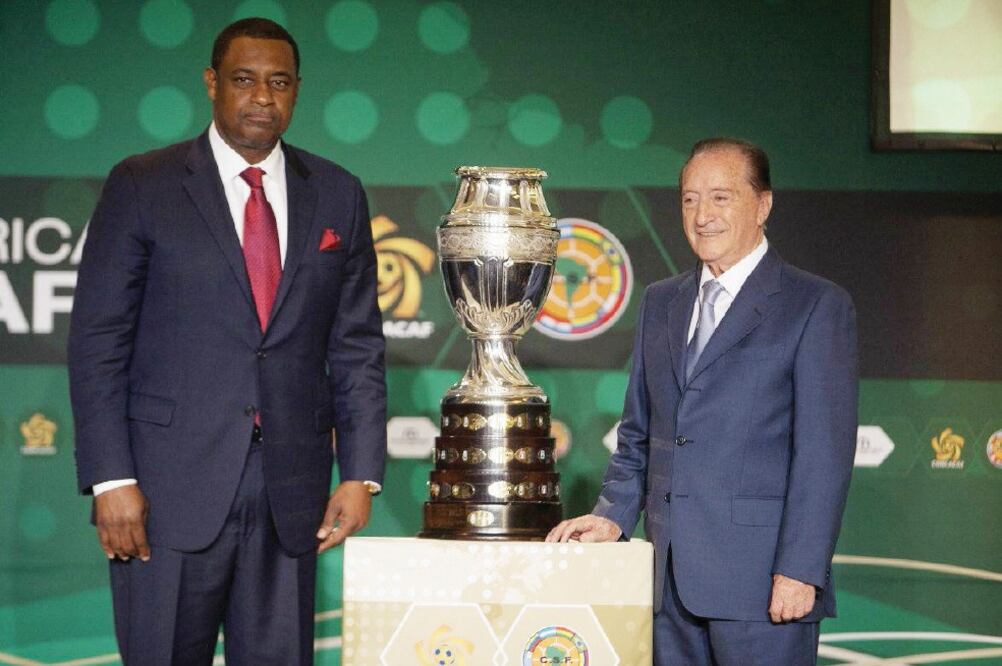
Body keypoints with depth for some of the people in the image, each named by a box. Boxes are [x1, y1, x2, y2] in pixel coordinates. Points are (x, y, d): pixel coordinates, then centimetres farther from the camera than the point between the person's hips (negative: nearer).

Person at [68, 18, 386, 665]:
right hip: (170, 490, -2)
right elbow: (97, 340, -2)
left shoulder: (338, 195, 10)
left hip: (290, 491, 3)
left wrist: (360, 475, 1)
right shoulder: (141, 186, 1)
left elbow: (357, 345, 10)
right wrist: (111, 479, -10)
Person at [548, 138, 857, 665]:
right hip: (669, 579, 6)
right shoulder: (660, 303, 17)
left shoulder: (816, 305, -2)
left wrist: (800, 570, -15)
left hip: (760, 580, -6)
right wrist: (613, 516, 4)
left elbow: (825, 452, -8)